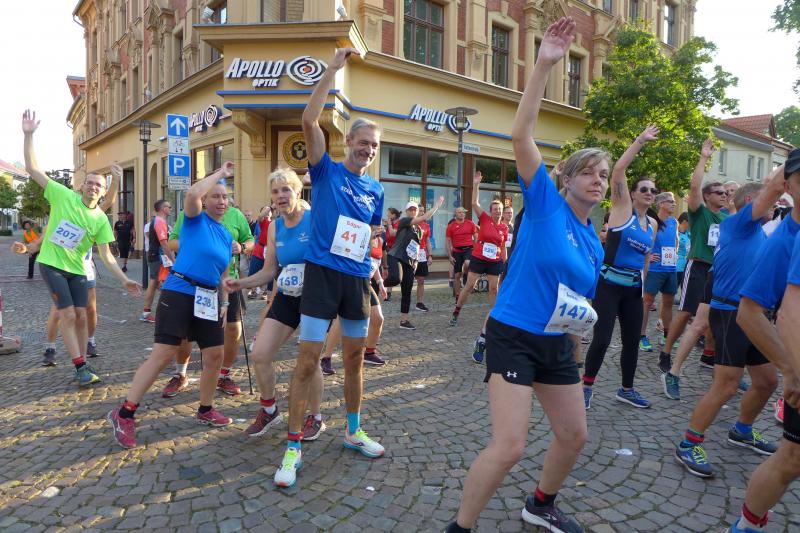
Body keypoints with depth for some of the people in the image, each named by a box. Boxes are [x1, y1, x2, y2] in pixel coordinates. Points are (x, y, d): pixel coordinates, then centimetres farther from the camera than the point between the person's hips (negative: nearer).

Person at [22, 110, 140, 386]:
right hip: (51, 264, -3)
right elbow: (33, 169, -7)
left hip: (77, 270, 3)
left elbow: (106, 255, -1)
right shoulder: (64, 196, -7)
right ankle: (81, 367, -5)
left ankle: (81, 366, 15)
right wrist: (28, 135, -15)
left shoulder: (101, 220, -2)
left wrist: (124, 280, -9)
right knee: (68, 314, -10)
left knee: (81, 316, 3)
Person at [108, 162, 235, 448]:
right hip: (179, 292, -6)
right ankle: (124, 414, 2)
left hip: (209, 299, 6)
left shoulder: (227, 235, 16)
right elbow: (192, 193, -23)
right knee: (163, 355, -9)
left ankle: (205, 410, 25)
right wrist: (220, 173, -11)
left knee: (215, 356, 6)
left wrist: (224, 304, 13)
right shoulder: (195, 219, 0)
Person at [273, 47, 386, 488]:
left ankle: (353, 432, 31)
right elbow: (309, 121, -14)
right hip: (322, 272, -5)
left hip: (357, 278, 5)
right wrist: (332, 70, -14)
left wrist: (374, 271, 8)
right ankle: (293, 447, 8)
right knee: (308, 361, -5)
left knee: (355, 357, 14)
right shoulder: (326, 171, -1)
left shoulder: (376, 190, 11)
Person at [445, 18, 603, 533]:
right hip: (513, 335, -7)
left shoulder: (595, 246, 9)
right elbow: (521, 136, -18)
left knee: (575, 436, 17)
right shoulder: (545, 203, -7)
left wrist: (581, 319, 5)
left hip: (557, 344, 8)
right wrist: (544, 66, -22)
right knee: (509, 445, -14)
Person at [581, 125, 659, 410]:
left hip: (634, 287, 7)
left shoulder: (653, 223, 13)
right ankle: (587, 386, 11)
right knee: (601, 339, -8)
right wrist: (640, 141, -13)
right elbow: (618, 171, -15)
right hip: (609, 283, -6)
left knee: (632, 341, 12)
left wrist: (644, 284, 20)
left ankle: (626, 389, 29)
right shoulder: (622, 207, -4)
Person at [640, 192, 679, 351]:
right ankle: (643, 337, 1)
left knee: (669, 302, 13)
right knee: (648, 301, -3)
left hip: (671, 268, 7)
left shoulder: (674, 222, 10)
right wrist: (647, 256, -14)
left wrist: (675, 254, 14)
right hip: (655, 268, -7)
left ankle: (666, 335, 25)